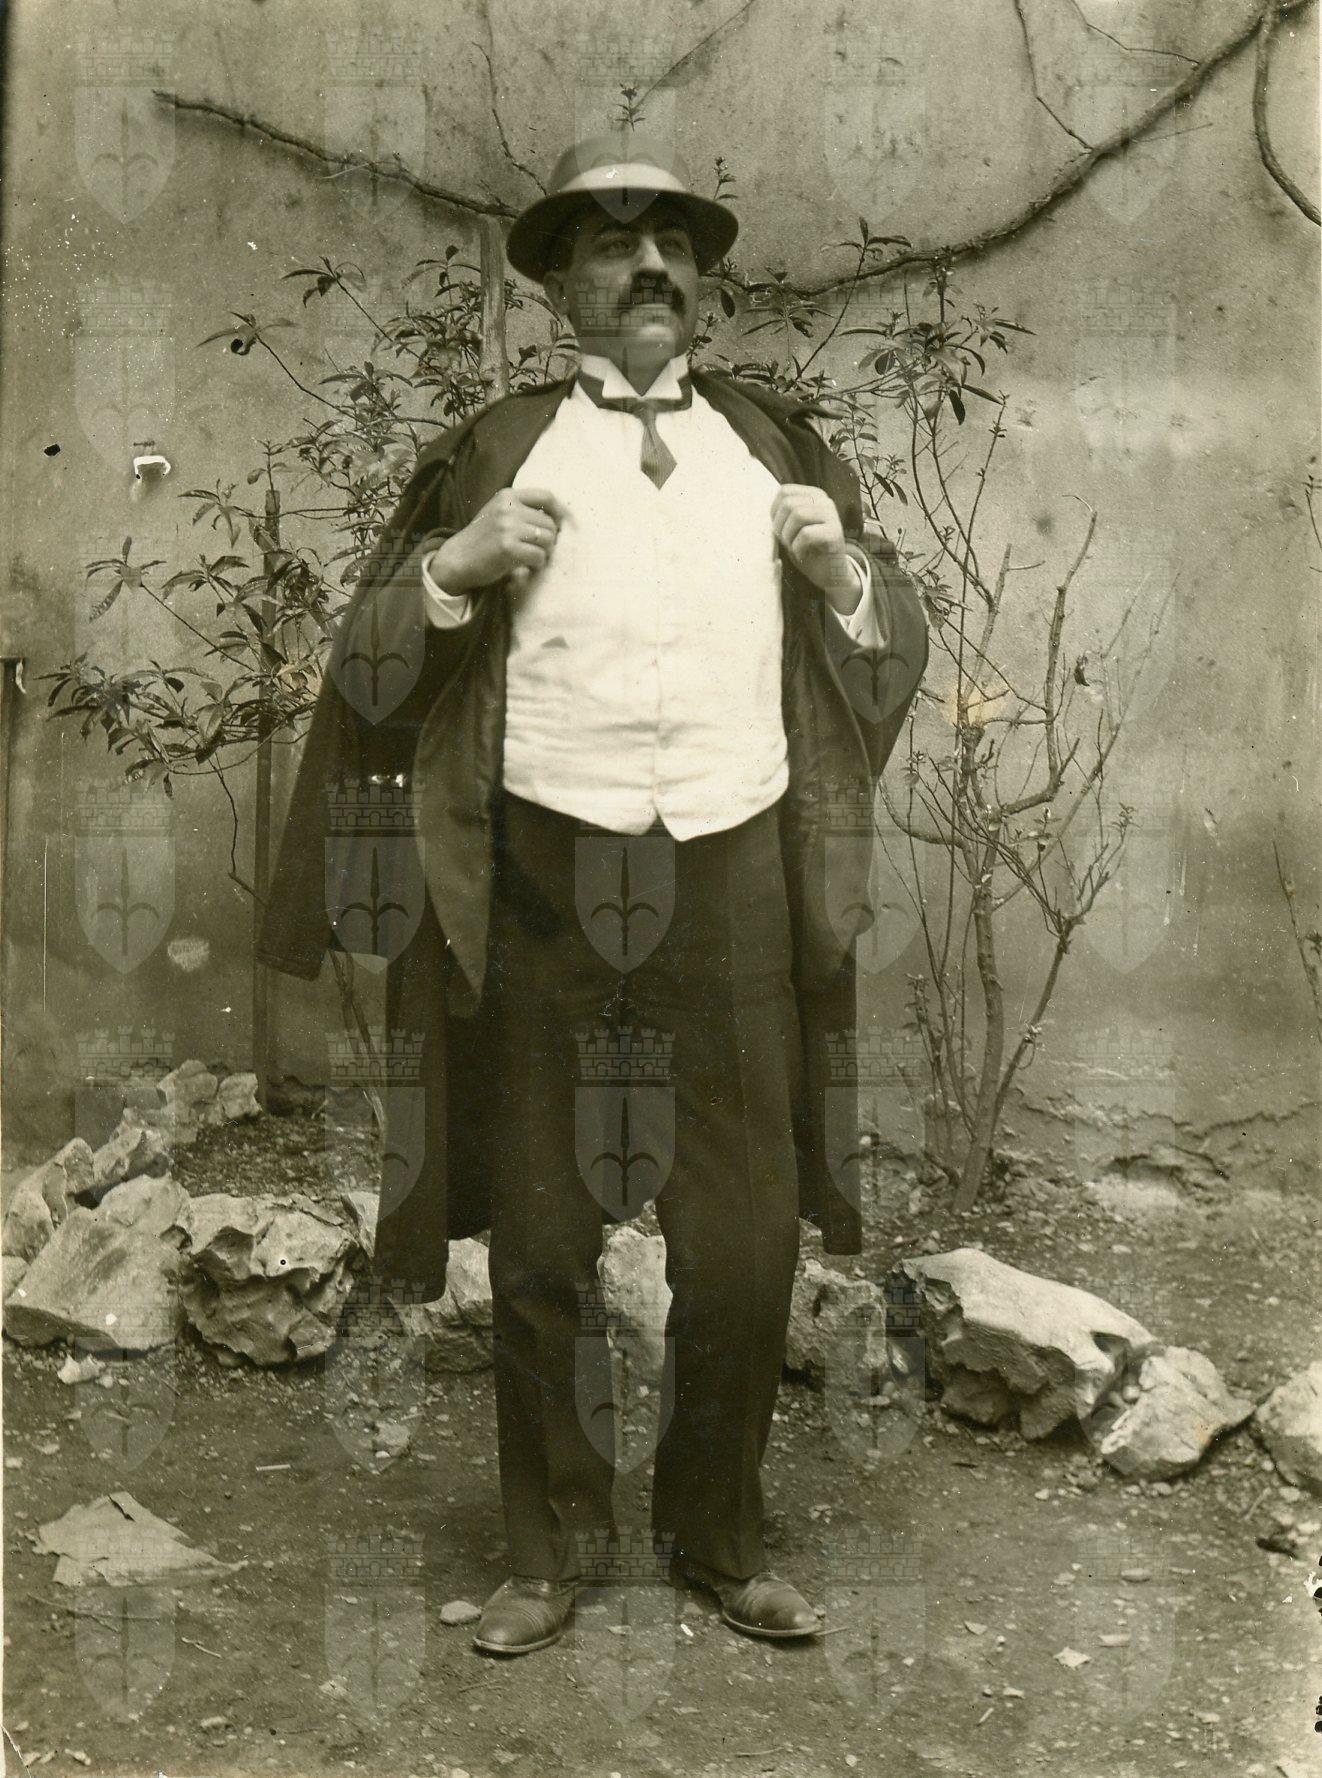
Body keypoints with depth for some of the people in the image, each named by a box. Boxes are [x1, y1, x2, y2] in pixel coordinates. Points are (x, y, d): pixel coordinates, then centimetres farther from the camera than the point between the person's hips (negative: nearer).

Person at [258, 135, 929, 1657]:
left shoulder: (775, 443, 13)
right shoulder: (495, 450, 7)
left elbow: (894, 656, 18)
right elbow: (369, 671, 7)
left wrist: (843, 568, -2)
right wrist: (456, 564, -10)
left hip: (736, 876, 2)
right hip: (549, 883, -1)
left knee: (746, 1246, 7)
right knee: (541, 1244, 8)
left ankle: (719, 1541, 28)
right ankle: (546, 1556, 26)